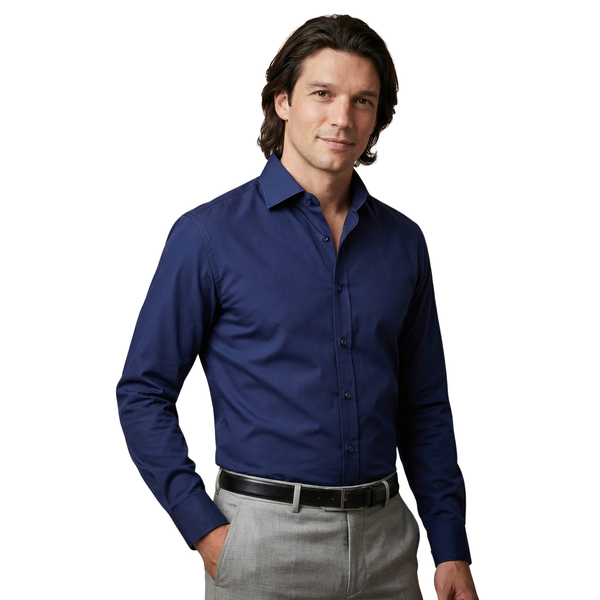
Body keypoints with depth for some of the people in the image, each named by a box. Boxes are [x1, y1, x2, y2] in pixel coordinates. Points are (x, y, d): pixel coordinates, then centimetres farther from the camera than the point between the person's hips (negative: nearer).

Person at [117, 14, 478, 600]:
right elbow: (143, 392, -5)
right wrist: (204, 528, -11)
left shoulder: (403, 242, 5)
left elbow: (425, 408, 10)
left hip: (385, 536, 4)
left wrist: (452, 550, 6)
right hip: (264, 541, -4)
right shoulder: (209, 234, -7)